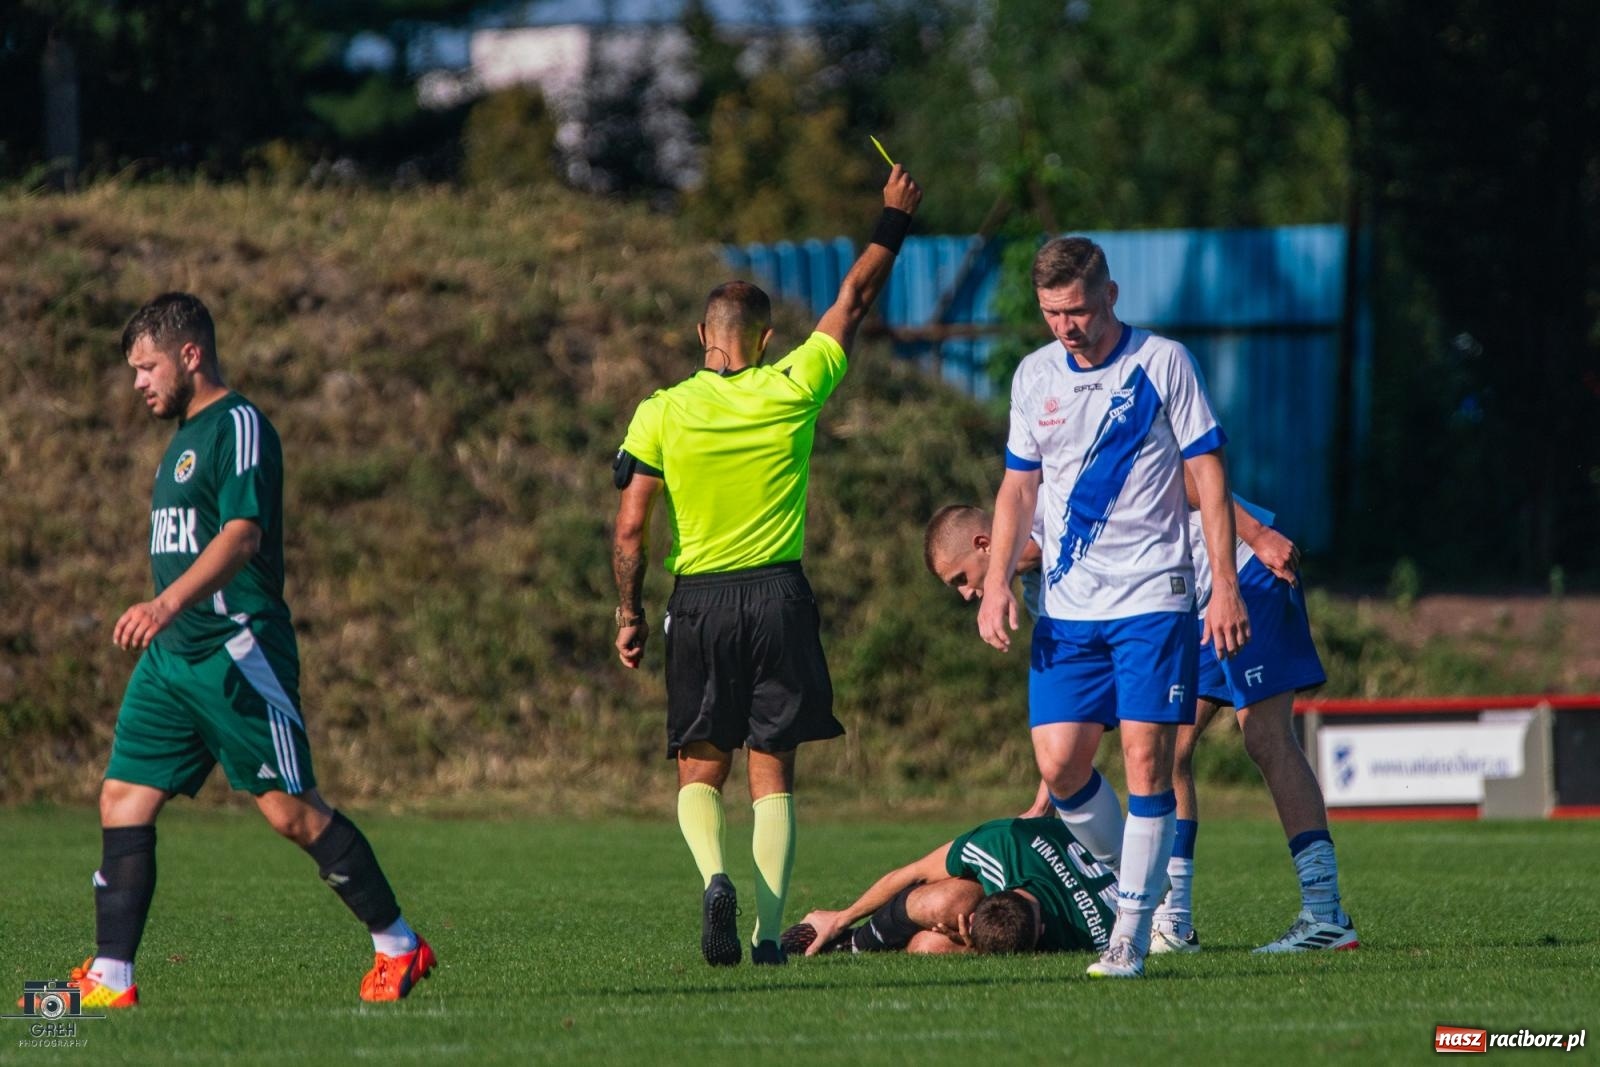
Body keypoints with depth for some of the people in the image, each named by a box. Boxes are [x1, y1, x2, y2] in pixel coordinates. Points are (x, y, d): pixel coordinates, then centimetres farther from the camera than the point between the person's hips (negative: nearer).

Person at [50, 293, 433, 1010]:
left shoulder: (238, 426, -10)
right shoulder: (186, 437, 20)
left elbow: (241, 533, -24)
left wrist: (169, 602, -38)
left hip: (236, 651, -9)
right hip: (171, 655, 9)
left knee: (291, 810, -7)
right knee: (124, 799, 0)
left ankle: (400, 948, 5)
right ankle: (110, 980, -2)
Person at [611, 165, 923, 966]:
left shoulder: (662, 414, -4)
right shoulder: (792, 391, -3)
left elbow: (630, 528, -4)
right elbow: (853, 300, 10)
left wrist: (629, 613, 7)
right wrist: (894, 220, 22)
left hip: (699, 600, 0)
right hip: (779, 595, 0)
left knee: (700, 772, 8)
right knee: (772, 772, 4)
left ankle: (715, 876, -20)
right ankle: (769, 929, -4)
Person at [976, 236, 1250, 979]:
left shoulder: (1163, 363, -3)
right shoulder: (1034, 376, 9)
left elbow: (1207, 473, -2)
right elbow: (1018, 486, 16)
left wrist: (1224, 583, -9)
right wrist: (997, 581, 3)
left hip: (1153, 597, -4)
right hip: (1067, 607, 4)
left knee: (1146, 756, -8)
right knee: (1059, 763, -4)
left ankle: (1131, 932, -5)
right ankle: (1128, 874, 20)